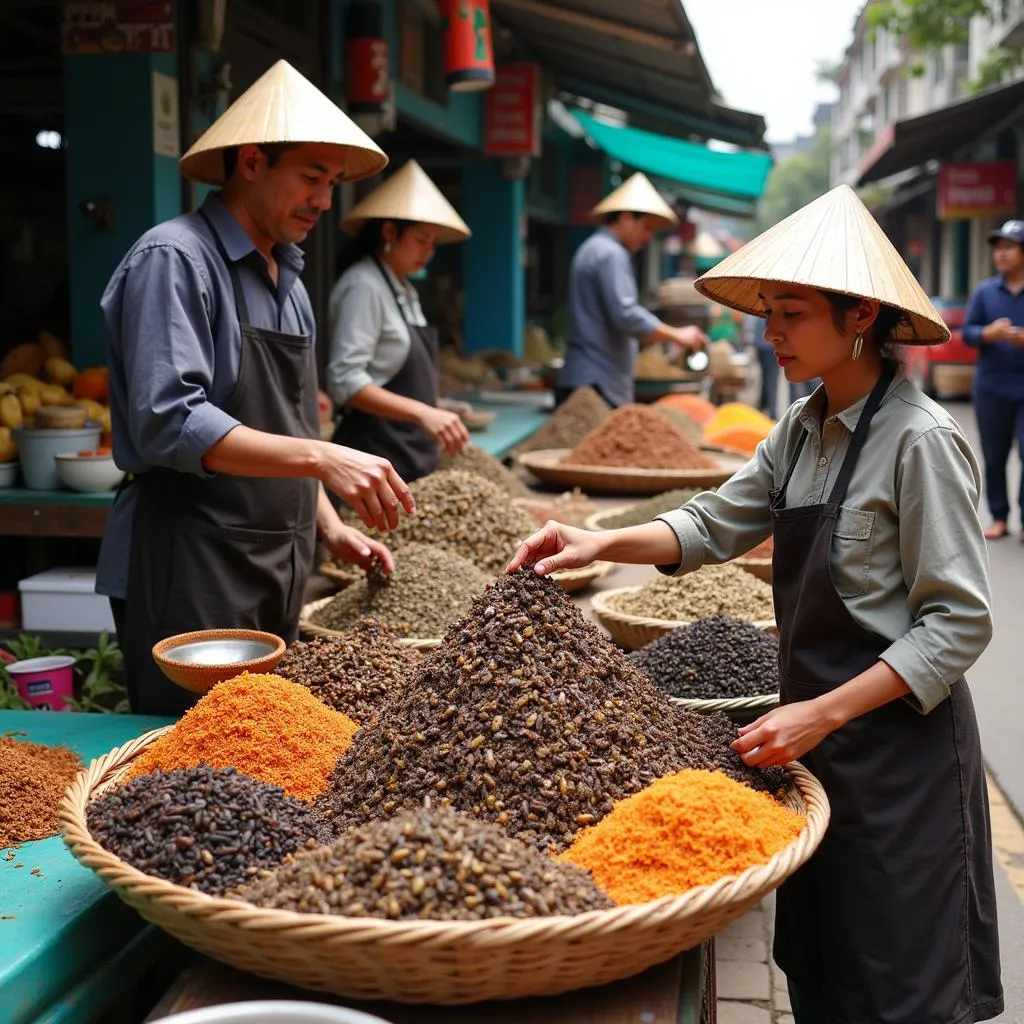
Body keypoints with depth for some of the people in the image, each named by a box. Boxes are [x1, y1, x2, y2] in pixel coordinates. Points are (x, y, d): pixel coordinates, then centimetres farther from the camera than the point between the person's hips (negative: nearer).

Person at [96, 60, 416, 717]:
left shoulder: (286, 275, 15)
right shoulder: (174, 259, -12)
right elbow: (168, 425, -23)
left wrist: (330, 528, 10)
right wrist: (320, 458, -28)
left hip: (275, 572, 8)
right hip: (191, 571, -8)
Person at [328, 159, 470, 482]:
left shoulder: (403, 289, 14)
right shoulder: (363, 286, -13)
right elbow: (345, 381, -22)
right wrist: (423, 413, -28)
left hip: (412, 457, 9)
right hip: (377, 456, -9)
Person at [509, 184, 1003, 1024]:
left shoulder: (919, 441, -18)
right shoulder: (804, 429, 5)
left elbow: (959, 623, -19)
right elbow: (720, 523, 10)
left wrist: (823, 714, -24)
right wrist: (601, 545, -6)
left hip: (900, 743, -7)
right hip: (820, 734, 7)